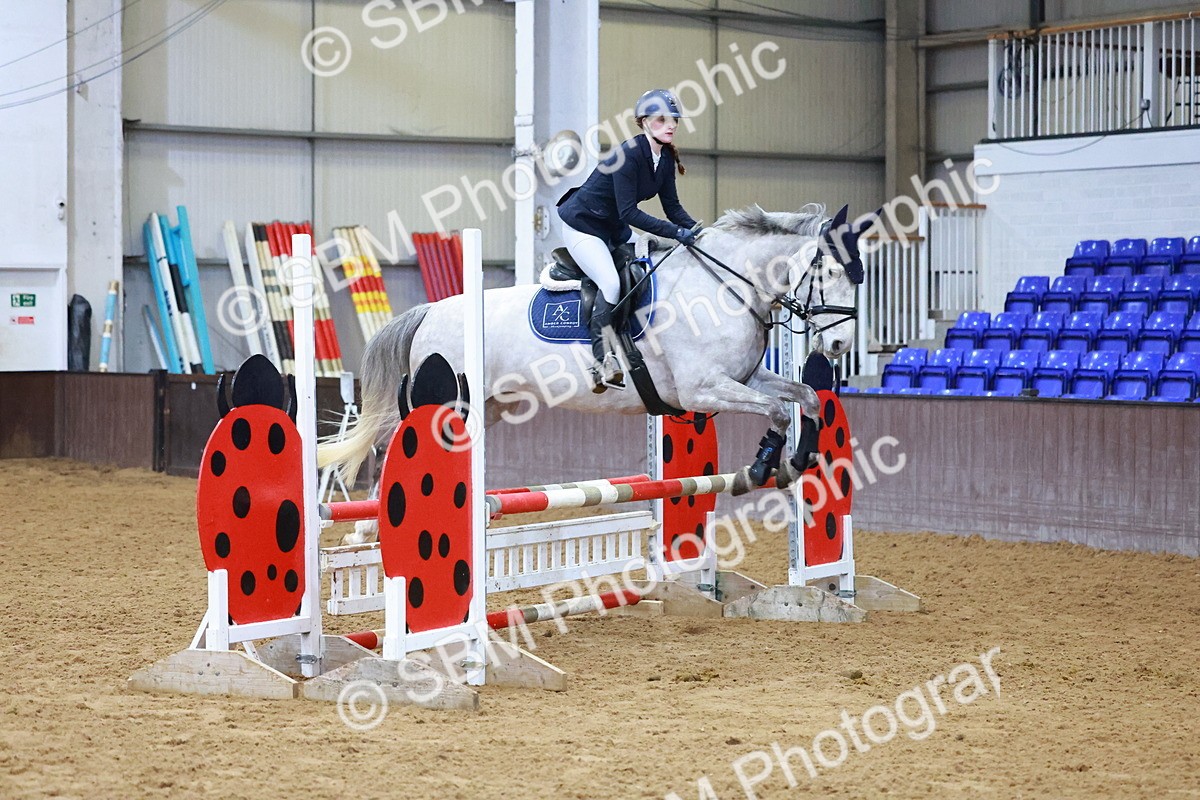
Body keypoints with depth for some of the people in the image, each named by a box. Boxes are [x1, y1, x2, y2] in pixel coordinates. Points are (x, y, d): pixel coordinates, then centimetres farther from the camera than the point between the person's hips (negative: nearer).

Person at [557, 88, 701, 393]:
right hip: (582, 224, -9)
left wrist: (696, 230, -18)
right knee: (611, 283, -25)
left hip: (614, 227, 9)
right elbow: (629, 212, -31)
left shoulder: (666, 158, -2)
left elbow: (672, 207, 1)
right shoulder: (629, 154, -28)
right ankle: (602, 361, -19)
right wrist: (676, 232, -36)